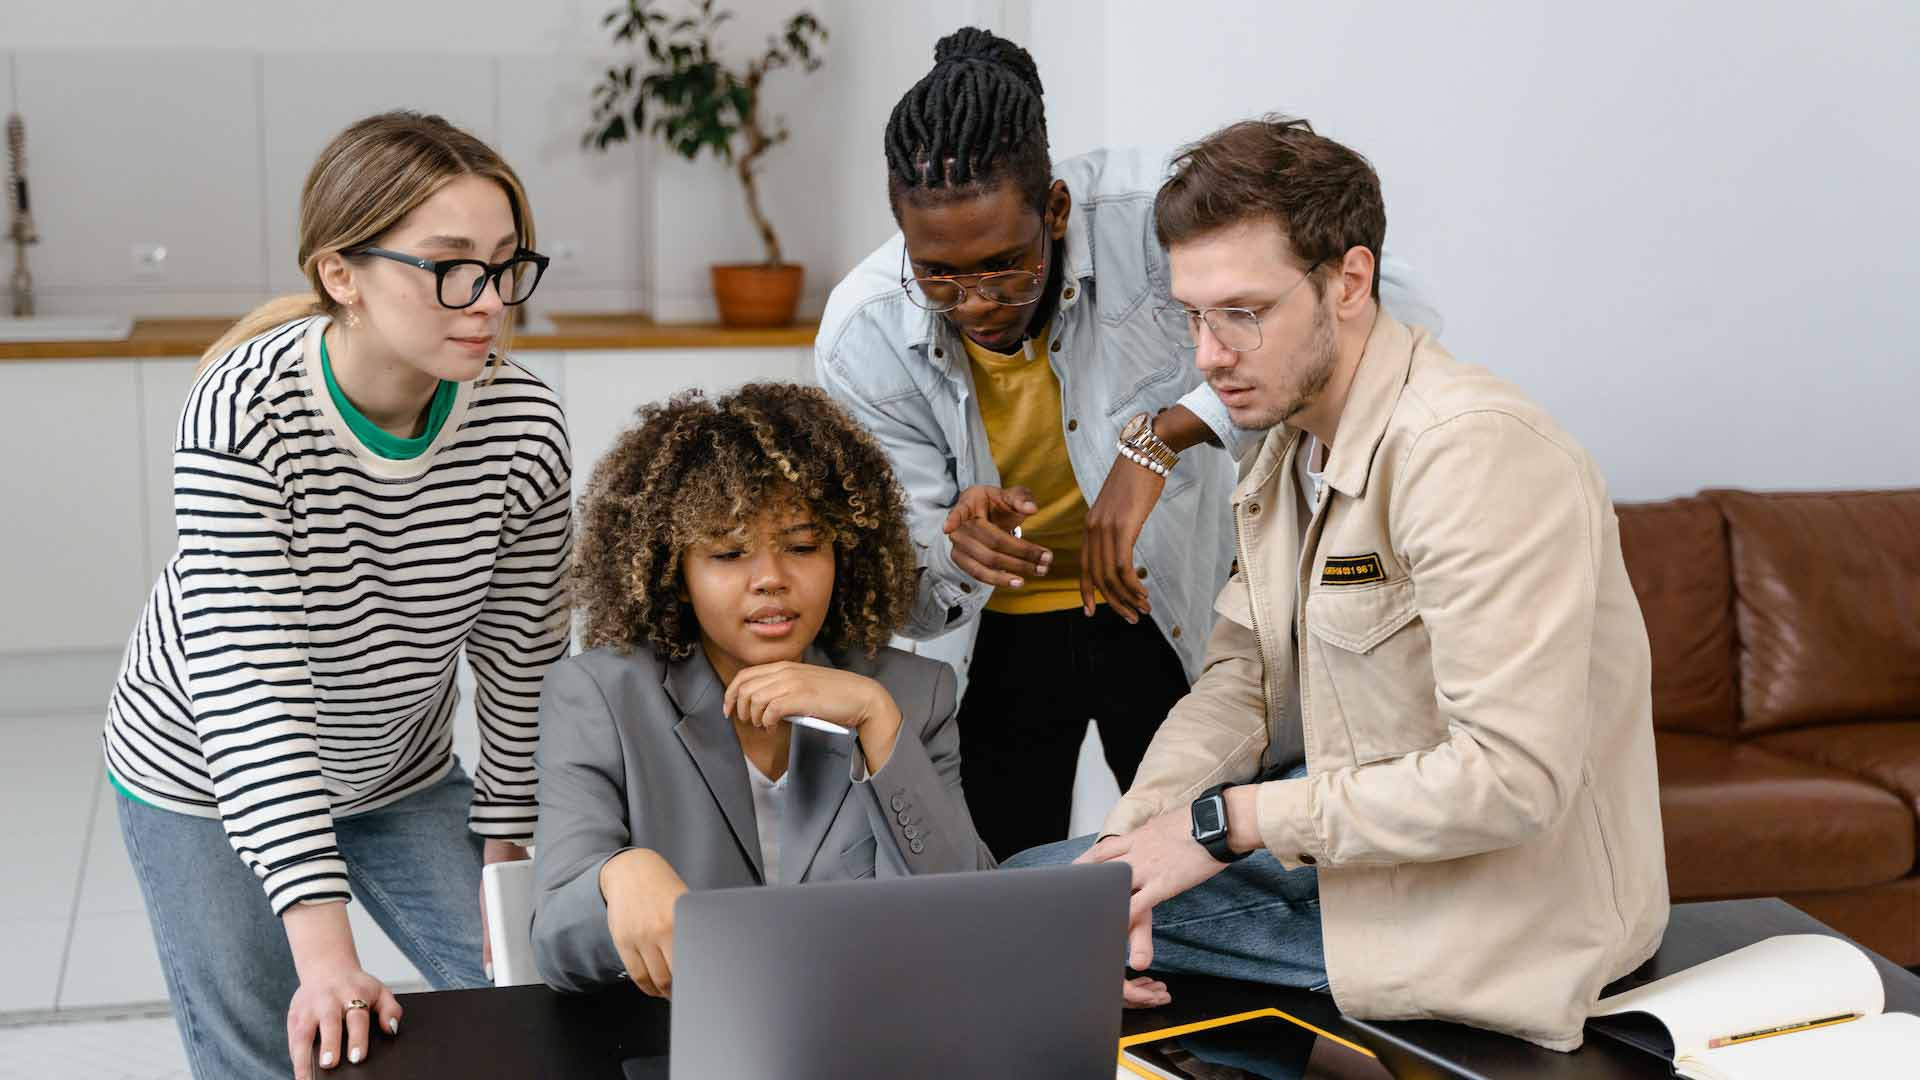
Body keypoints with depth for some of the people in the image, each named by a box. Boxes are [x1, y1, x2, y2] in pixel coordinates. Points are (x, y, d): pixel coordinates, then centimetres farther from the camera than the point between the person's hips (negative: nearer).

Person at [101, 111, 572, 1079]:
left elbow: (520, 653, -7)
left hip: (401, 771, 4)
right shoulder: (244, 415, -32)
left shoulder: (523, 422, -20)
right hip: (206, 777, -3)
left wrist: (506, 848, -2)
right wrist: (323, 948, -40)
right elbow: (249, 685, -35)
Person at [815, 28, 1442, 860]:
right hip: (1001, 630, 1)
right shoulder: (860, 340, -21)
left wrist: (1163, 433, -43)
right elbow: (909, 598, -15)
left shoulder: (1139, 214, -28)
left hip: (1171, 606, -1)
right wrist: (955, 551, -40)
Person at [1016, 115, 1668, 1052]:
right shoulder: (1291, 443, 6)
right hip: (1352, 817, 9)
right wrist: (1129, 845, -12)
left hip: (1501, 905, -9)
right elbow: (1240, 678, 6)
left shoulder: (1473, 451, -27)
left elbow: (1511, 778, -30)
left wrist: (1231, 819, -23)